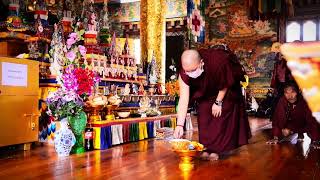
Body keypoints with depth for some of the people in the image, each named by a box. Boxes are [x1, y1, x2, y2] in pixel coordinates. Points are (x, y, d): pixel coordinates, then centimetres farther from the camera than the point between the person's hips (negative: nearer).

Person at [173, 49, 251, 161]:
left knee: (221, 117, -7)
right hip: (205, 91, 3)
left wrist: (218, 102, -15)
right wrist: (179, 125, -36)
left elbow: (225, 84, -22)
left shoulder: (218, 62, -42)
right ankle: (206, 148, 9)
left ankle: (215, 149, 3)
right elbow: (183, 99, -31)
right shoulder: (184, 73, -32)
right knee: (204, 116, -2)